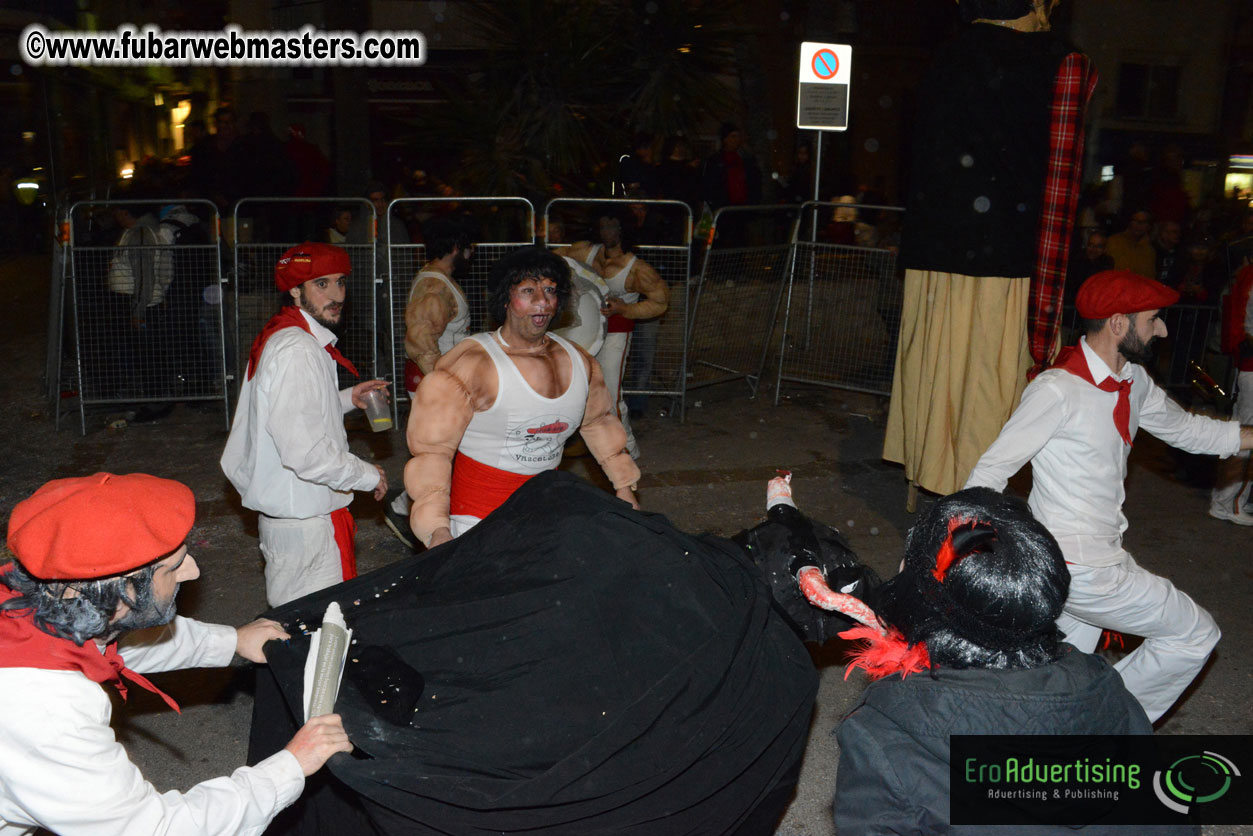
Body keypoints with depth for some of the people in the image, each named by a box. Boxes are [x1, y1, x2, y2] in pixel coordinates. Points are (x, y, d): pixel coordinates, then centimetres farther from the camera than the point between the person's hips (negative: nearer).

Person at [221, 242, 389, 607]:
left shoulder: (278, 337, 11)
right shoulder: (297, 351, -22)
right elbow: (306, 453, -28)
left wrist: (345, 398, 16)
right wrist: (368, 474, -14)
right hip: (307, 525, -10)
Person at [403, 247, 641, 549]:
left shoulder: (578, 361, 5)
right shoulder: (470, 364, -15)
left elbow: (598, 421, 22)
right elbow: (430, 448, -17)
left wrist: (624, 486, 24)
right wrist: (438, 530, -26)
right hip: (478, 519, -5)